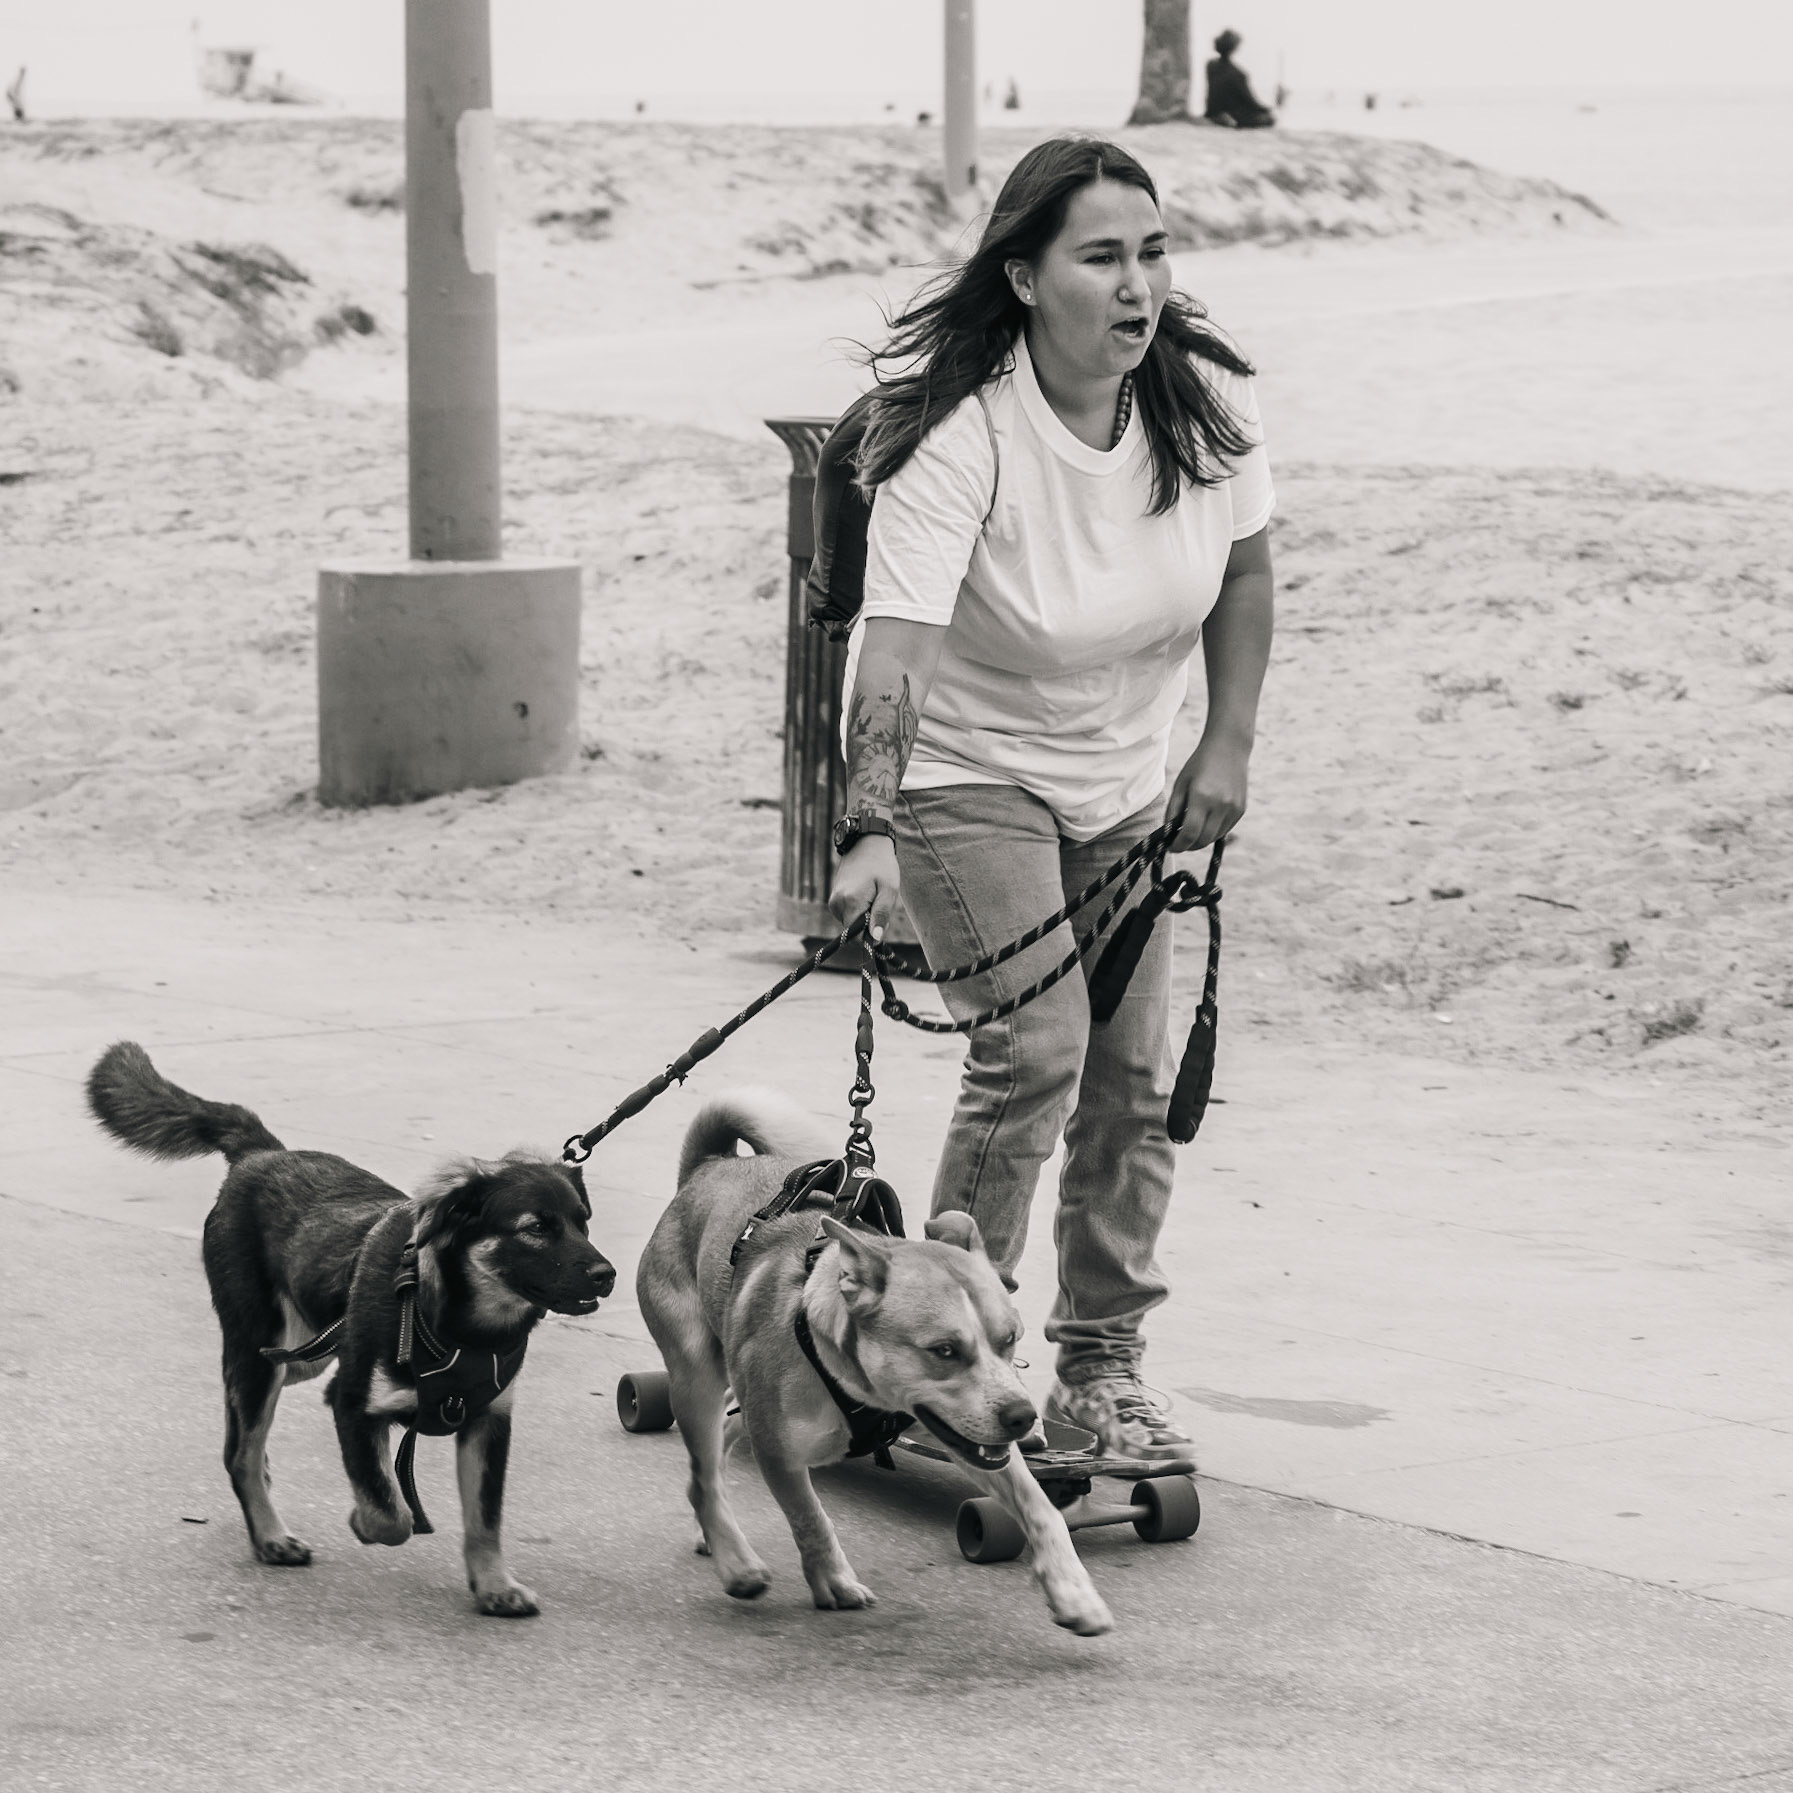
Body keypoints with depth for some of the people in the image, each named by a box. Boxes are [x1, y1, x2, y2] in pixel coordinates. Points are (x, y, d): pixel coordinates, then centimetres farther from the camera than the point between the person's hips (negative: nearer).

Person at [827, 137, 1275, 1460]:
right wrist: (869, 833, -48)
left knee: (1135, 1074, 5)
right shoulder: (960, 435, -29)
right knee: (1035, 1050, -17)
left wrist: (1227, 748, -1)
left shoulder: (1207, 402, -13)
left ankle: (1103, 1367, 17)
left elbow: (1243, 573, 4)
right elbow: (896, 645, -38)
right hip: (964, 767, -5)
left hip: (1121, 779, 5)